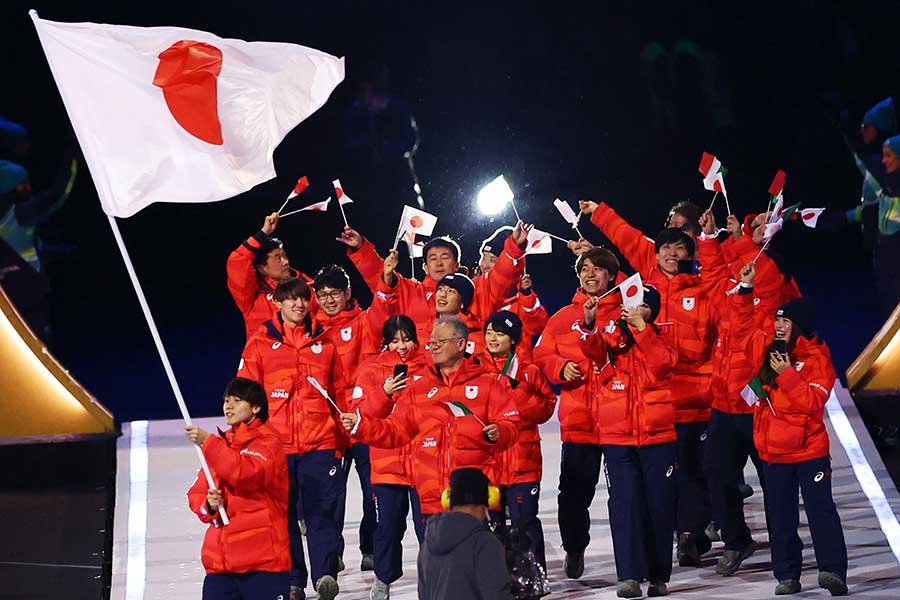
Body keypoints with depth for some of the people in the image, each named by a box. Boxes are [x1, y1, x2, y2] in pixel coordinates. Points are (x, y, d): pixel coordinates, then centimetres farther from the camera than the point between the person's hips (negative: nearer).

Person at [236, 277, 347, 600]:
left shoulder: (324, 343, 11)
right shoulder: (260, 344, 5)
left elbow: (339, 393, 14)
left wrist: (341, 438, 11)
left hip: (320, 443, 1)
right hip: (276, 445, 0)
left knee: (321, 511, -5)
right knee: (284, 513, 6)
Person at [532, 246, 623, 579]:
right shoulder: (564, 317, 12)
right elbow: (542, 354, 11)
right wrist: (561, 367, -8)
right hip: (578, 417, 1)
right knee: (575, 488, 4)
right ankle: (574, 549, 23)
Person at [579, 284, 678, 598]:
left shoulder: (659, 339, 10)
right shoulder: (611, 335, 7)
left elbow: (663, 363, -12)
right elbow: (593, 350, -15)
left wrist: (640, 326, -17)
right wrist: (590, 324, -33)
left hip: (657, 435, 1)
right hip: (617, 437, -1)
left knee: (660, 505, 4)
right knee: (625, 504, -6)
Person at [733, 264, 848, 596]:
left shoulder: (817, 359, -9)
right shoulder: (767, 349, 5)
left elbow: (813, 401, -19)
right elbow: (743, 328, 15)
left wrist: (788, 375, -23)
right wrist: (745, 289, 5)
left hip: (809, 450, -5)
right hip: (773, 451, 5)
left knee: (820, 510, -5)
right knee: (781, 516, 10)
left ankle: (832, 571, -2)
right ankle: (787, 575, 18)